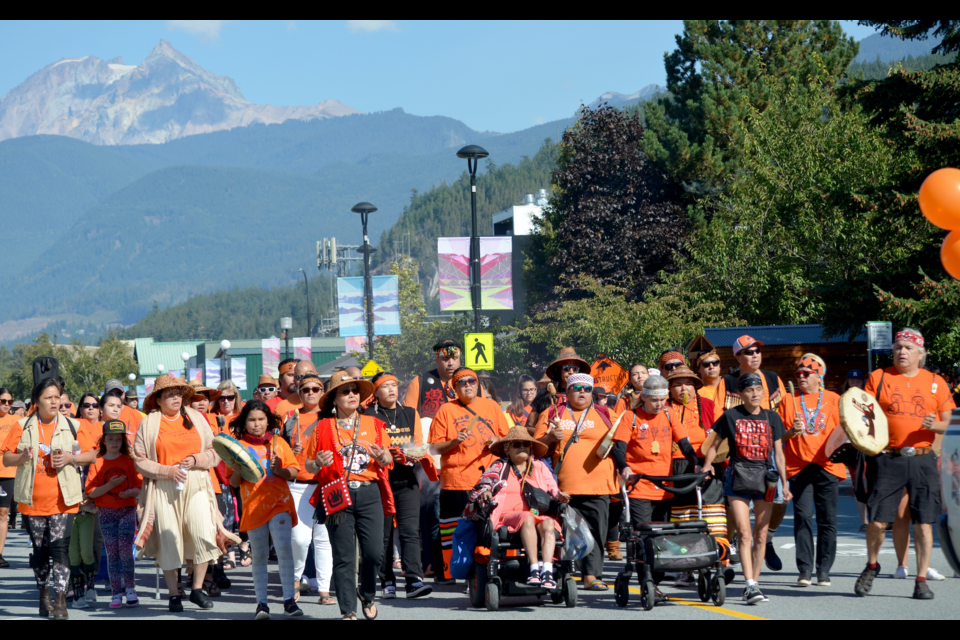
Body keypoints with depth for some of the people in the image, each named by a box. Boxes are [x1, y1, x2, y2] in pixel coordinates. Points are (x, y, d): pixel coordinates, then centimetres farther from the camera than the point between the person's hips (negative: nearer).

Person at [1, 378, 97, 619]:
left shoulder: (72, 426, 4)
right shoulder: (23, 427, 5)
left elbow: (91, 454, 6)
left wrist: (71, 458, -12)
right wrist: (22, 457, -16)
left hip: (63, 500, -2)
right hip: (32, 500, 2)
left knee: (59, 547, -12)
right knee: (39, 550, 10)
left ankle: (60, 600, -14)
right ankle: (44, 595, 24)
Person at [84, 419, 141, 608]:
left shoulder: (128, 461, 5)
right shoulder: (97, 463, 2)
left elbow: (139, 487, 4)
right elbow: (90, 492, -4)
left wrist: (130, 492, -17)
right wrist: (110, 486, -17)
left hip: (127, 509, 0)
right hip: (106, 512, 1)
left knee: (125, 548, -11)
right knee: (112, 551, 2)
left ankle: (130, 587, 4)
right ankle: (116, 593, 7)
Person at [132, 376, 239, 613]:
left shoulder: (196, 418, 12)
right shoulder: (149, 424, 5)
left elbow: (214, 452, 12)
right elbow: (140, 460, 0)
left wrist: (195, 460, -7)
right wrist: (168, 470, -11)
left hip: (196, 484, 2)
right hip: (163, 488, -1)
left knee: (203, 533, -12)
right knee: (168, 539, -2)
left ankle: (197, 589, 3)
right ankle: (174, 595, 10)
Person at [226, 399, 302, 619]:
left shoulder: (278, 442, 7)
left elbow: (294, 472, 6)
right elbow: (234, 484, 5)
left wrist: (279, 470, -14)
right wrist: (237, 471, -16)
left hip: (279, 503, -1)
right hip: (253, 505, 1)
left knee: (284, 548, -14)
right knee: (259, 555, 6)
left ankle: (289, 599, -10)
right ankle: (261, 603, 11)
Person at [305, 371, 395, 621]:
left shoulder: (374, 424, 13)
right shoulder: (323, 427, 7)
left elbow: (389, 461, 12)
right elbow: (309, 465, 9)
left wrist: (382, 457, -10)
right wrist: (318, 463, -13)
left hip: (369, 494, 1)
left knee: (374, 552, -6)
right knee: (343, 557, -2)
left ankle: (367, 595, 21)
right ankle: (348, 611, 5)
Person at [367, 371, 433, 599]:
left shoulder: (410, 414, 15)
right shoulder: (369, 416, 3)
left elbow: (419, 445, 15)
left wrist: (414, 456, -8)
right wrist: (388, 455, -19)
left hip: (407, 480, 2)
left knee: (410, 530, -9)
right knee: (383, 533, 2)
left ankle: (414, 580, -14)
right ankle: (387, 582, 8)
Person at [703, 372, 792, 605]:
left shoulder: (771, 417, 6)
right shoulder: (731, 416, 1)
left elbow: (778, 453, 7)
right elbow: (715, 445, 9)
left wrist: (784, 483, 1)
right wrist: (707, 465, -10)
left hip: (764, 476, 2)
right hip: (738, 477, -2)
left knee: (760, 535, 6)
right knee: (744, 533, -11)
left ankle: (754, 583, 15)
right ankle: (750, 585, -15)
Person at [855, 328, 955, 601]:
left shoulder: (936, 383, 10)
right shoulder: (878, 378, 7)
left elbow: (947, 422, 10)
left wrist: (935, 425, -11)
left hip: (922, 459, 1)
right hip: (888, 458, -1)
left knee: (924, 522, -2)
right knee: (877, 519, -3)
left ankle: (922, 580, 7)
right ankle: (871, 566, 23)